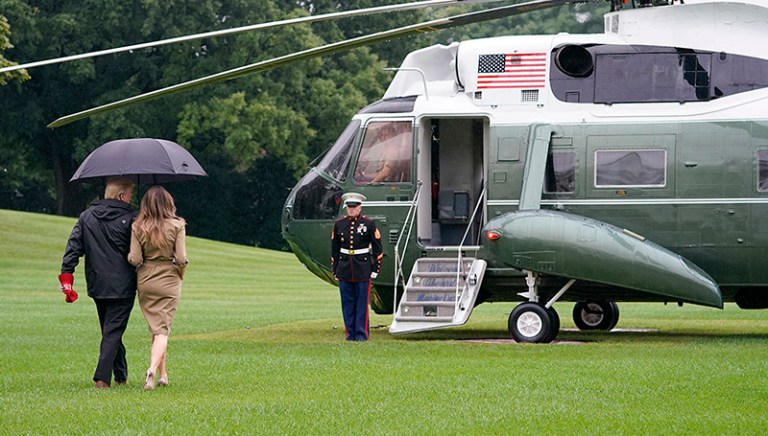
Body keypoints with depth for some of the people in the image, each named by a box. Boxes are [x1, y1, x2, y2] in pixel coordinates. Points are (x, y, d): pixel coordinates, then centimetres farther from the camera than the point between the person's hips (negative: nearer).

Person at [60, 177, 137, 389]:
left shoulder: (87, 216, 6)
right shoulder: (129, 218, -8)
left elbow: (73, 246, 0)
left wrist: (66, 276, 0)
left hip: (96, 284, 5)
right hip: (122, 285, -5)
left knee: (110, 330, 18)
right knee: (113, 331, -3)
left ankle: (121, 376, 25)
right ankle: (103, 377, -15)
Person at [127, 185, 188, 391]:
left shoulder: (138, 227, -4)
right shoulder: (176, 225, -8)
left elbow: (134, 259, -8)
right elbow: (182, 259, -11)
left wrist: (131, 257, 15)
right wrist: (180, 274, 9)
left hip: (145, 281, 2)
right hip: (168, 281, -2)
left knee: (155, 328, 15)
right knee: (163, 329, -3)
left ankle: (163, 374, 19)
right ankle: (153, 369, -25)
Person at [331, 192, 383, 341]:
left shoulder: (369, 224, -2)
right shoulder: (339, 224, 6)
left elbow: (377, 248, 1)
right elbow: (334, 249, 12)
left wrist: (376, 269, -2)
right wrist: (335, 270, 10)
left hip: (363, 269, -3)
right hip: (344, 269, 3)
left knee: (362, 303, -1)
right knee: (347, 304, 5)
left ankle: (362, 334, 3)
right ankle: (350, 334, 11)